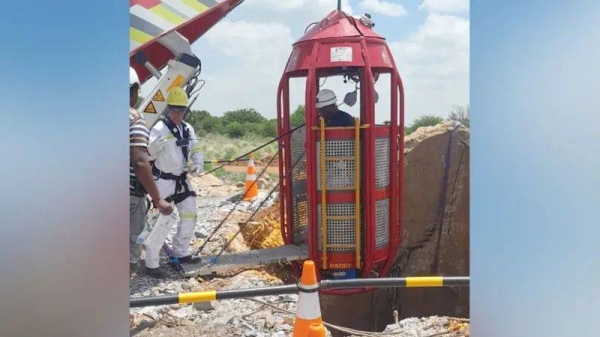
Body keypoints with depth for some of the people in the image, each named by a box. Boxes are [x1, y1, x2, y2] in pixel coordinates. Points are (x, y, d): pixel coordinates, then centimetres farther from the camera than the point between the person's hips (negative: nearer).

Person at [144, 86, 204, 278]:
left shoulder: (188, 129, 6)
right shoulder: (160, 128, -16)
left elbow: (196, 149, 14)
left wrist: (198, 164, -4)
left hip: (182, 180, 7)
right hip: (163, 181, -7)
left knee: (189, 216, 14)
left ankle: (181, 253, 32)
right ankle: (152, 264, 4)